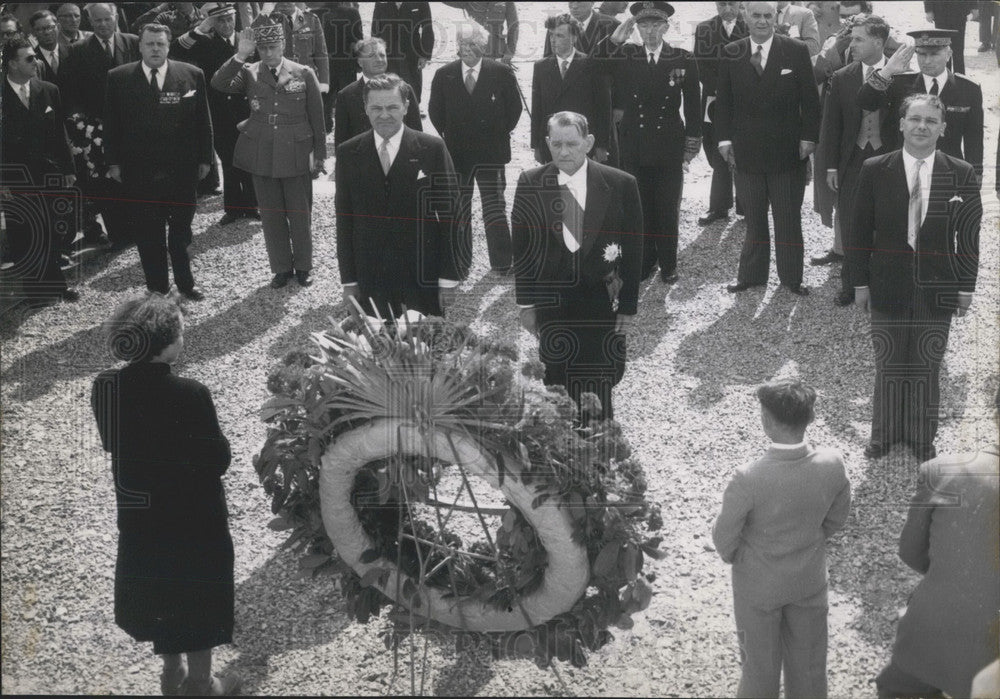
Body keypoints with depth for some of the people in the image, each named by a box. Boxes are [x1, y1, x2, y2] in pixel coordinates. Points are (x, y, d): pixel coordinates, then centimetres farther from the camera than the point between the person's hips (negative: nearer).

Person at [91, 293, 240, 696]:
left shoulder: (105, 387, -13)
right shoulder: (189, 395, -30)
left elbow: (114, 443, 3)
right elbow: (218, 460, -20)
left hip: (138, 514, 5)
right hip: (193, 517, -5)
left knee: (157, 587, 25)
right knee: (199, 594, 16)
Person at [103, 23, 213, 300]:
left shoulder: (192, 75, 0)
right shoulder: (118, 78, 0)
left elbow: (203, 121, 4)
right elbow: (111, 123, 3)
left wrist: (204, 158, 2)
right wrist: (113, 161, 0)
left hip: (182, 170, 1)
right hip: (139, 171, 0)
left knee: (181, 230, 14)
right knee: (148, 234, 7)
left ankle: (185, 282, 30)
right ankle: (157, 287, 18)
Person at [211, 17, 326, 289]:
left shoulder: (304, 75, -3)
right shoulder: (249, 74, 0)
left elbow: (317, 118, 1)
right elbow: (218, 83, -17)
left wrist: (319, 155, 1)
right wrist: (240, 56, -25)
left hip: (297, 157, -1)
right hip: (262, 157, 2)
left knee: (300, 215, 9)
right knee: (271, 216, 10)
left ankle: (303, 266, 26)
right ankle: (282, 268, 25)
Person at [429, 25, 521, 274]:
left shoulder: (501, 73, -4)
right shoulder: (444, 75, 1)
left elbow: (514, 107, 5)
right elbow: (435, 111, 11)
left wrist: (501, 133, 4)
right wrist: (449, 135, 9)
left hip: (491, 153, -2)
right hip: (456, 152, 2)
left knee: (494, 207, 0)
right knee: (458, 209, 9)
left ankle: (502, 263, 8)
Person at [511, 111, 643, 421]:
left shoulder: (620, 185, -4)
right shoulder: (530, 184, 0)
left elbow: (633, 250, 0)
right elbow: (520, 248, 5)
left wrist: (627, 306, -1)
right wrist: (526, 303, 2)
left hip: (601, 308, -1)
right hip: (552, 307, 1)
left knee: (599, 395, 1)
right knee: (557, 388, 6)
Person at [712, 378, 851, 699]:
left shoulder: (748, 480, -35)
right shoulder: (832, 465, -24)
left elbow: (724, 538, -18)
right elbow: (836, 519, -4)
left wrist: (733, 556, 4)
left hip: (758, 583, -3)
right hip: (810, 577, 3)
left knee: (760, 666, 19)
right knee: (808, 666, 23)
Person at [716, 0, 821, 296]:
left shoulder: (796, 51, -3)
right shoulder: (730, 54, 2)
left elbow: (809, 99, -1)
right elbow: (723, 100, 6)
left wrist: (808, 137, -5)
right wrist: (724, 138, 0)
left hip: (787, 149, -1)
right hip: (746, 148, 1)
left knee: (788, 218, 8)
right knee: (753, 218, 9)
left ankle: (791, 277, 18)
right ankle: (751, 274, 19)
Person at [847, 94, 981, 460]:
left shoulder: (961, 175, -5)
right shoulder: (874, 170, -6)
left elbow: (968, 235, -1)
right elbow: (860, 231, -1)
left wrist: (965, 286, -1)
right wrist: (860, 282, 0)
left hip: (937, 291, 0)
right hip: (888, 288, 0)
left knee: (927, 366, 12)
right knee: (888, 364, 12)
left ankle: (923, 437, 29)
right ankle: (884, 434, 30)